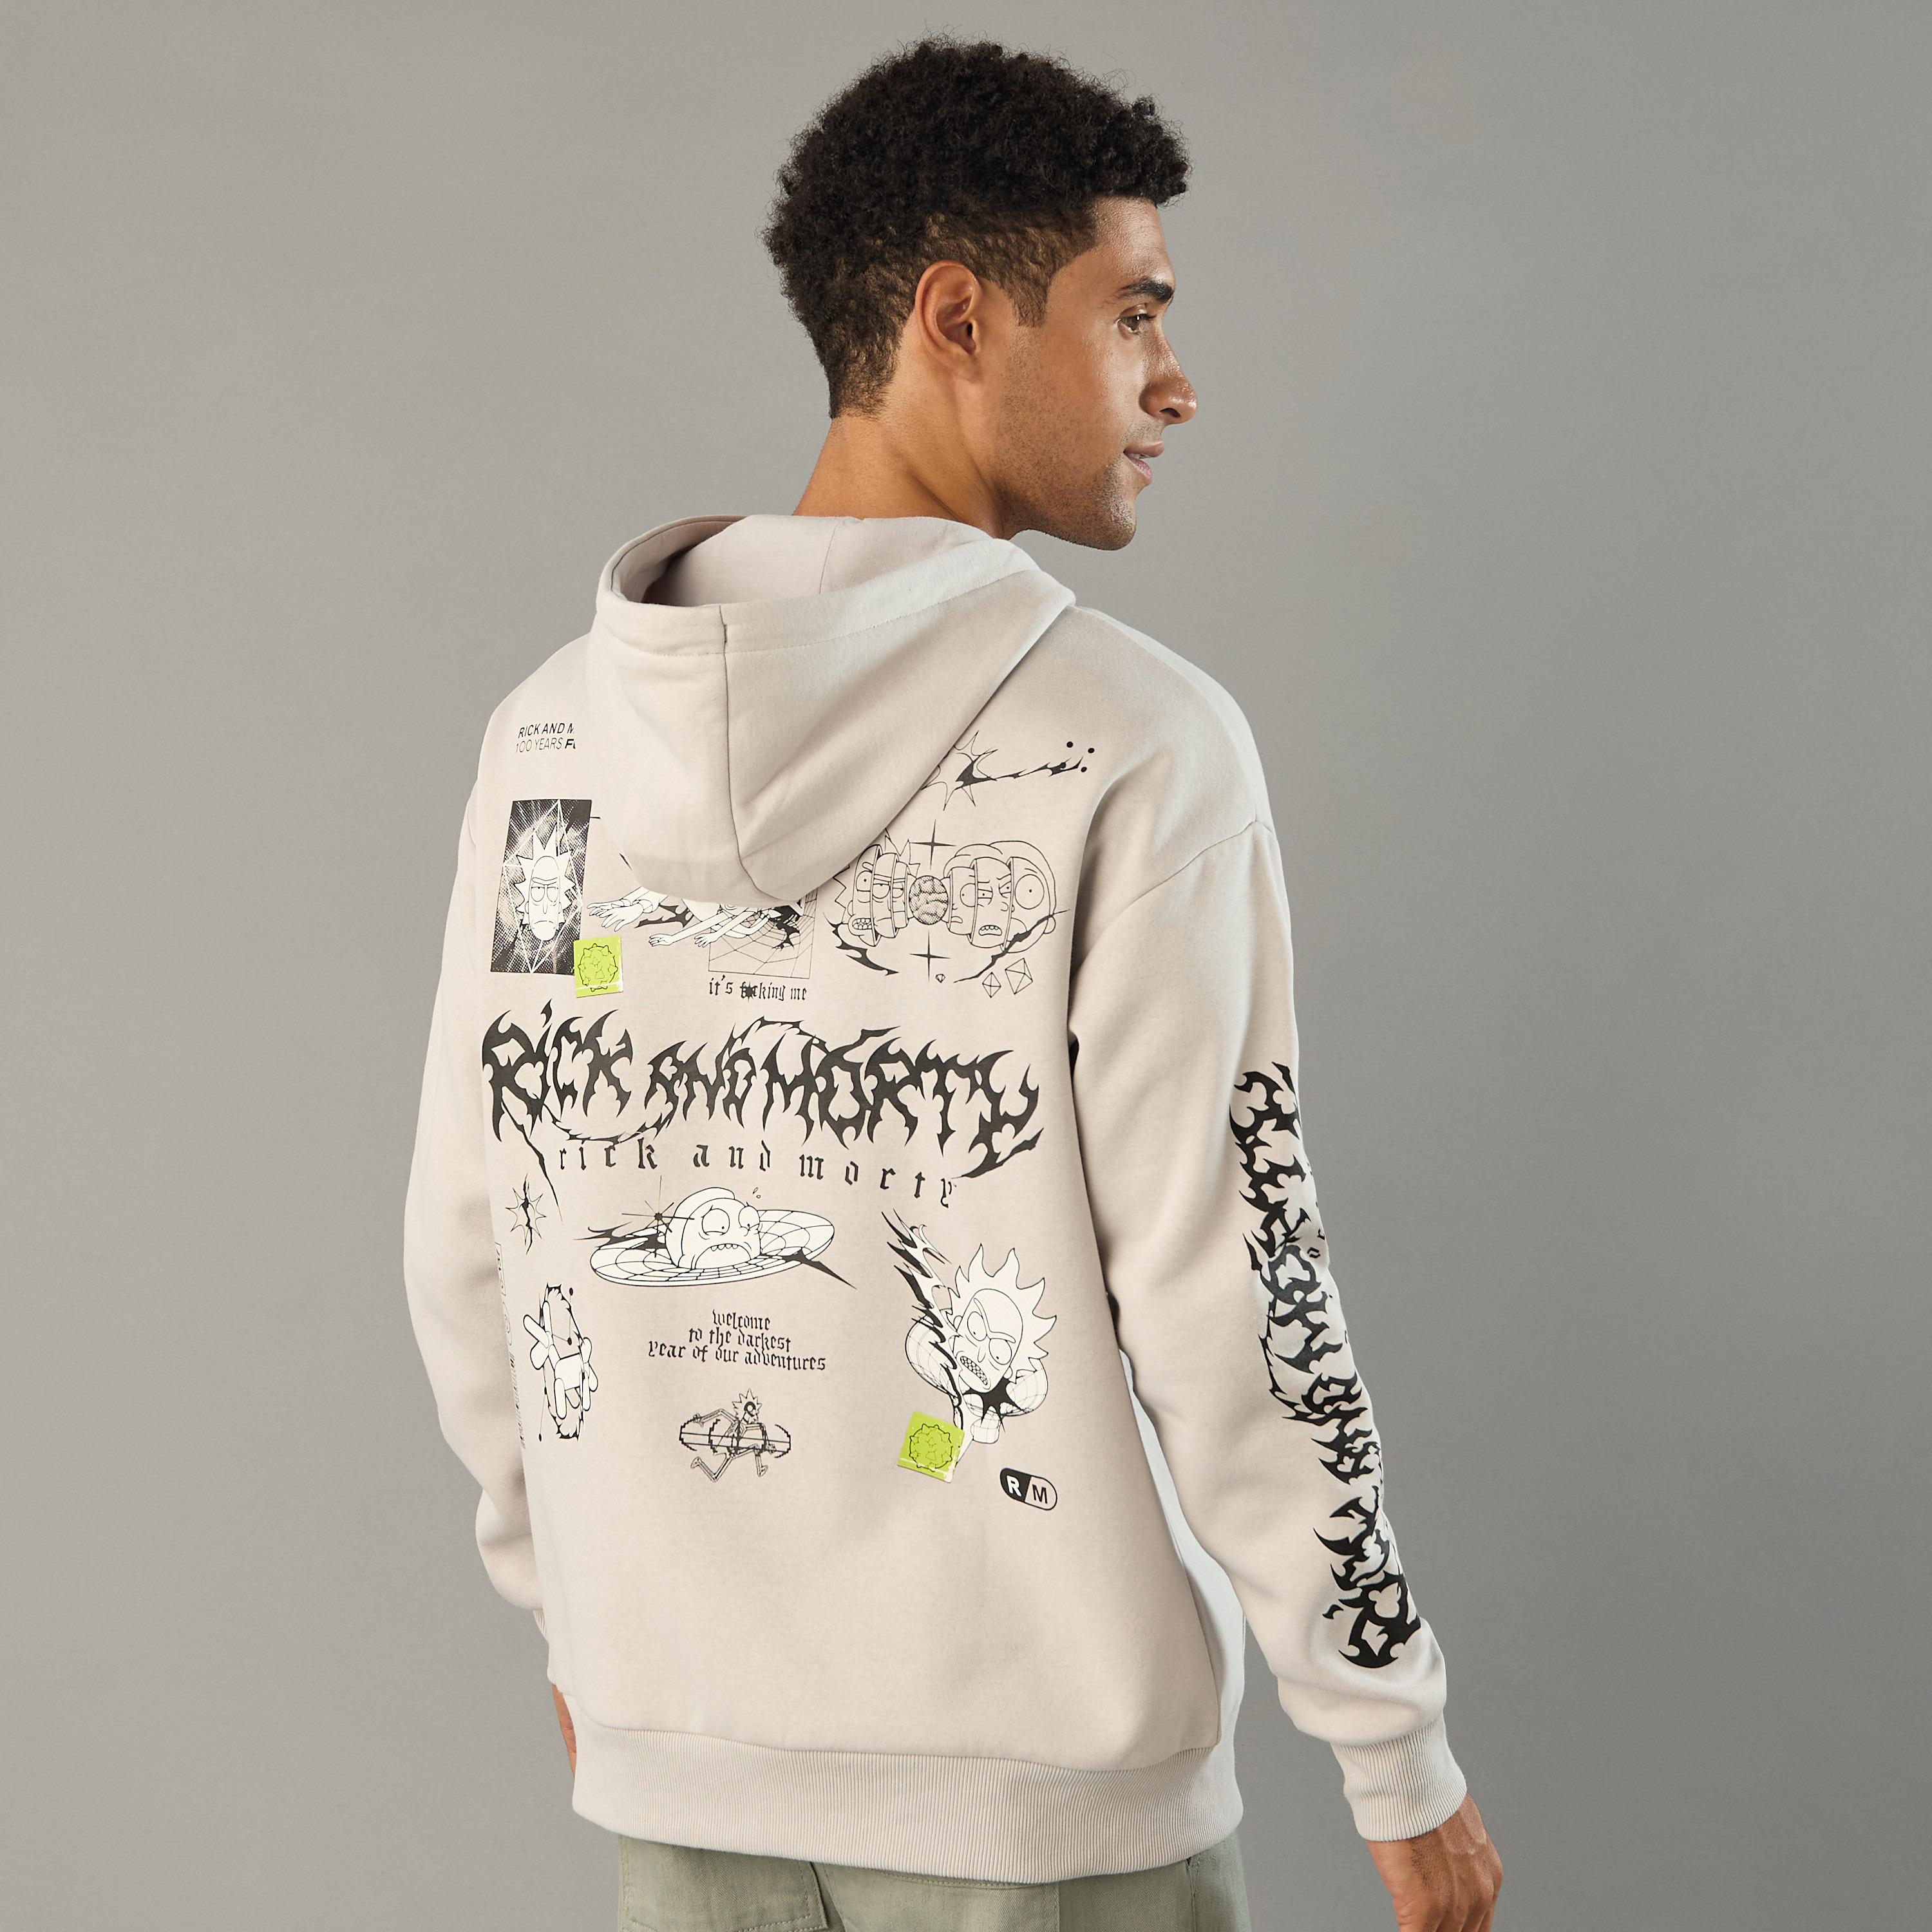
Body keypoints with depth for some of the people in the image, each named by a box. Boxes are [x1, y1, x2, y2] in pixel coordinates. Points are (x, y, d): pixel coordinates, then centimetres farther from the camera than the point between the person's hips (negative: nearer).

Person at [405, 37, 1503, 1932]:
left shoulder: (552, 727, 0)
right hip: (1045, 1774, -5)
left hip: (682, 1767, 5)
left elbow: (470, 1254, 6)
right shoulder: (1132, 745, -16)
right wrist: (1402, 1759, -5)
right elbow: (1226, 1297, -16)